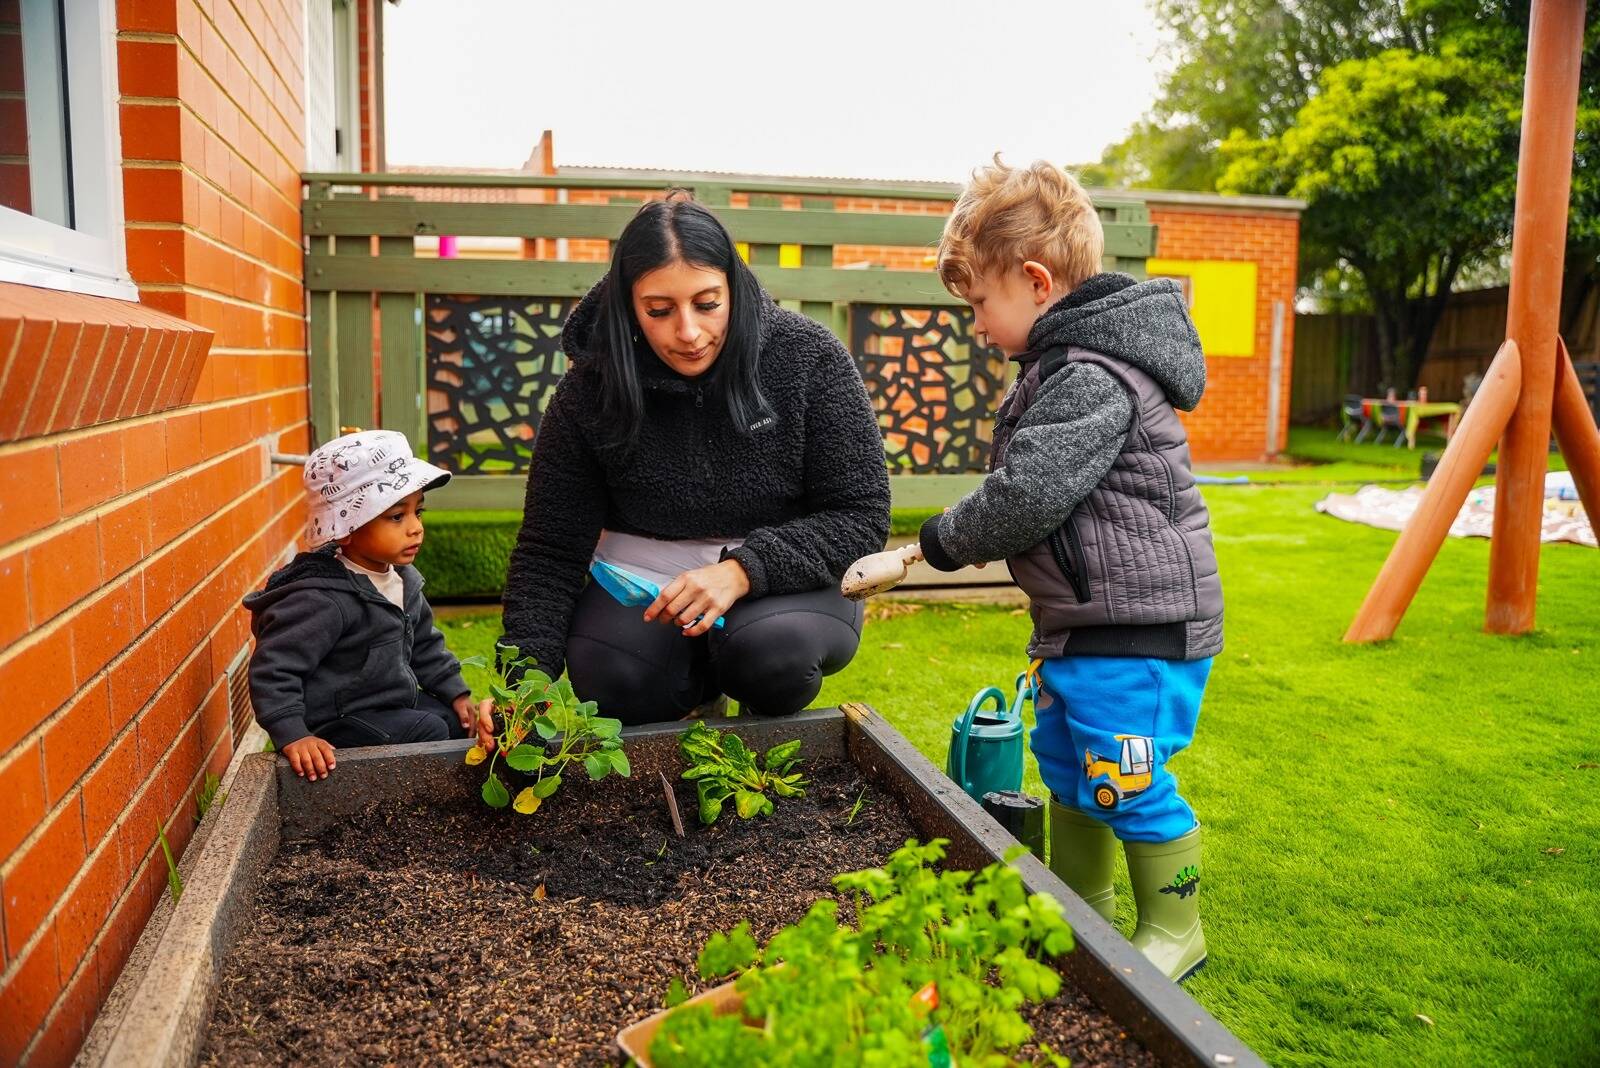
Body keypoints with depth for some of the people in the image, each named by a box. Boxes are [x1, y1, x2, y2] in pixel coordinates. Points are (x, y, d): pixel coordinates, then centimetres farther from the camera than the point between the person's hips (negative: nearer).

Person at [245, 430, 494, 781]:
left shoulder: (404, 579, 2)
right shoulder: (324, 600, -28)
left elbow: (424, 646, 18)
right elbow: (273, 669, -28)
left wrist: (455, 693, 13)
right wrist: (293, 736, -35)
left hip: (392, 705, 9)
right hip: (337, 722, -9)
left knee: (457, 720, 7)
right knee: (427, 731, -21)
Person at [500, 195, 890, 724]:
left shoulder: (808, 358, -14)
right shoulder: (590, 389, -10)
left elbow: (861, 515, -14)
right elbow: (550, 548, -7)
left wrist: (744, 570, -29)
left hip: (785, 578, -1)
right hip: (645, 576, 2)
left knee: (769, 650, -33)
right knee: (610, 681, -27)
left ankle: (773, 725, 5)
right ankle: (701, 692, 9)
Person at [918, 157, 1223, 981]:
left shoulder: (1092, 379, -22)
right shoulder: (1067, 365, 12)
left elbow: (1026, 495, -27)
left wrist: (943, 541, -10)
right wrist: (952, 543, 9)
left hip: (1138, 629, -11)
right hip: (1086, 623, 11)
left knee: (1127, 784, 0)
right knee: (1066, 763, 20)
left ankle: (1174, 928, 22)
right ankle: (1080, 909, 38)